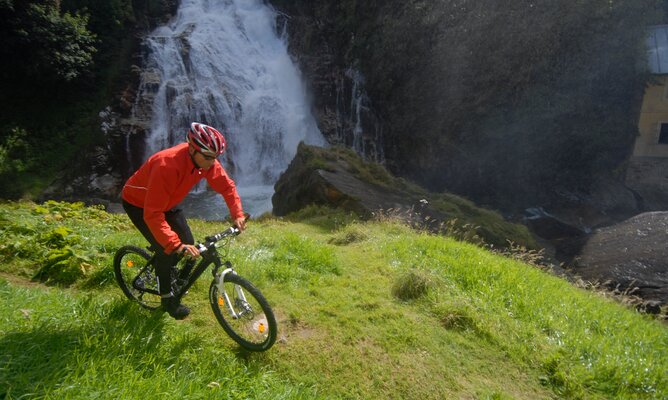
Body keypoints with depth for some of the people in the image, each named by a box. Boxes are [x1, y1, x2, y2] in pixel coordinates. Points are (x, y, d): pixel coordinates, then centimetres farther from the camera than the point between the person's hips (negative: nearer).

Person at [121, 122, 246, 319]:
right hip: (138, 203, -6)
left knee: (188, 243, -1)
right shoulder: (168, 165, -42)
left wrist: (238, 215, -23)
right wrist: (176, 245, -50)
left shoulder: (205, 160, -22)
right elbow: (152, 214, -43)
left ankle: (165, 272, 29)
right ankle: (167, 297, 7)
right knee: (165, 249, -16)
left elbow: (226, 186, -10)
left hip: (167, 202, 6)